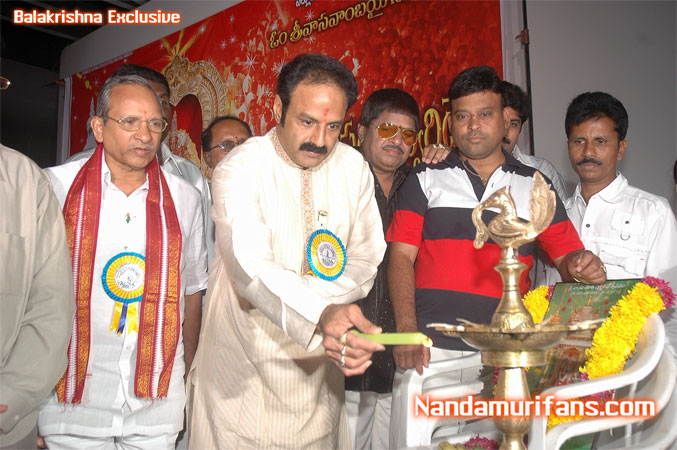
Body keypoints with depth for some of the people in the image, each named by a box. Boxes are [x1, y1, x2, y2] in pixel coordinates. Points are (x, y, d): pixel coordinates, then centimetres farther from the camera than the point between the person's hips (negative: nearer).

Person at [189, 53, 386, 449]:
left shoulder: (353, 167, 0)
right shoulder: (239, 170, -14)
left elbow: (365, 260, 0)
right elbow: (251, 268, -30)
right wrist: (322, 314, -47)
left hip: (319, 362, 4)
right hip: (245, 369, -3)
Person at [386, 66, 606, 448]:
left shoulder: (535, 186, 12)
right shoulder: (425, 180, 8)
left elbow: (567, 255, 11)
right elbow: (401, 256, 1)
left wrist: (582, 268, -14)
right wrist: (407, 330, -11)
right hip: (430, 349, -1)